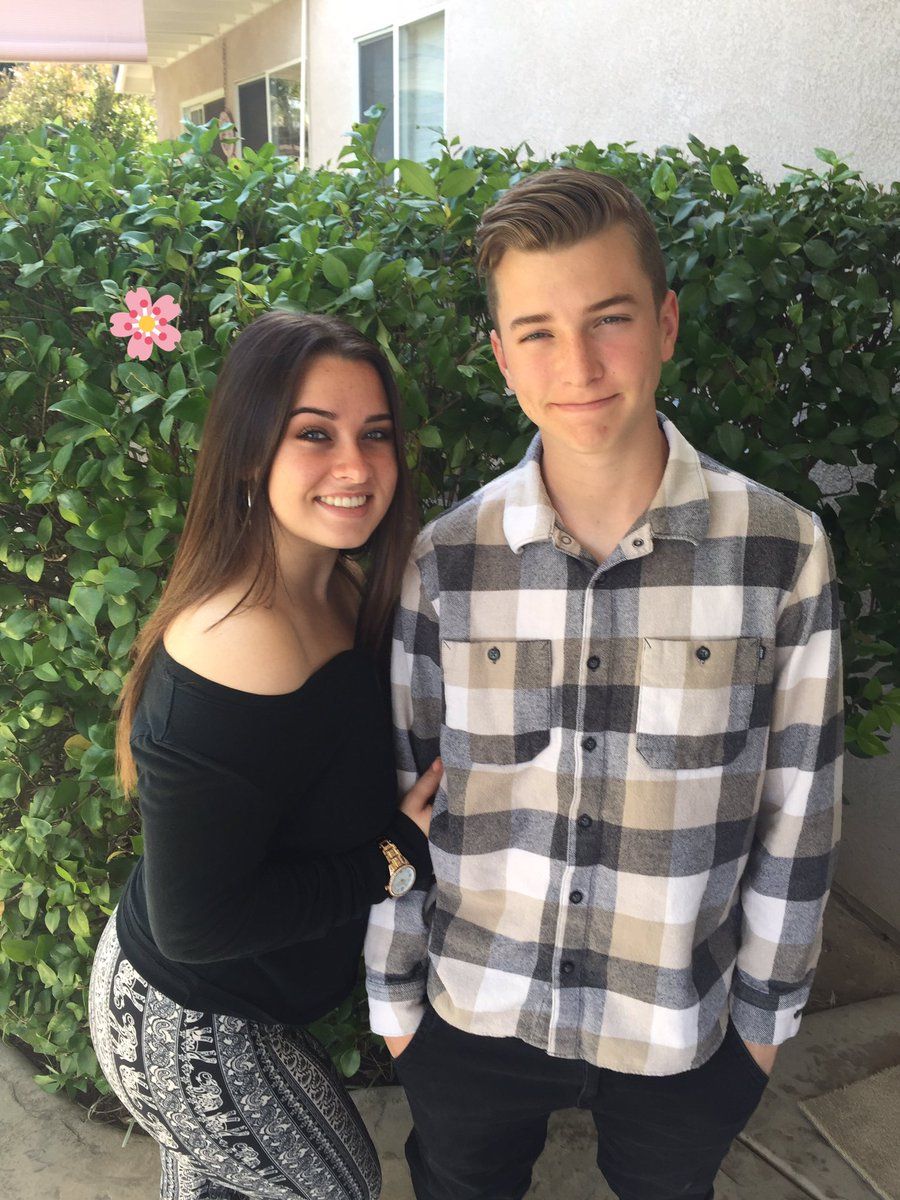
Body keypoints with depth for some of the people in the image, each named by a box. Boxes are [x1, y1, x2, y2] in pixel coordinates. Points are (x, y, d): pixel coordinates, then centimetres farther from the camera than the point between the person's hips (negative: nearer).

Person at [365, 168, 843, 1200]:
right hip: (472, 1018, 1)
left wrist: (766, 1009, 2)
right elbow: (396, 796, -3)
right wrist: (393, 992, 3)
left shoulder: (782, 552, -15)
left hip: (680, 1031, 0)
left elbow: (795, 811, -5)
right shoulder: (444, 559, -12)